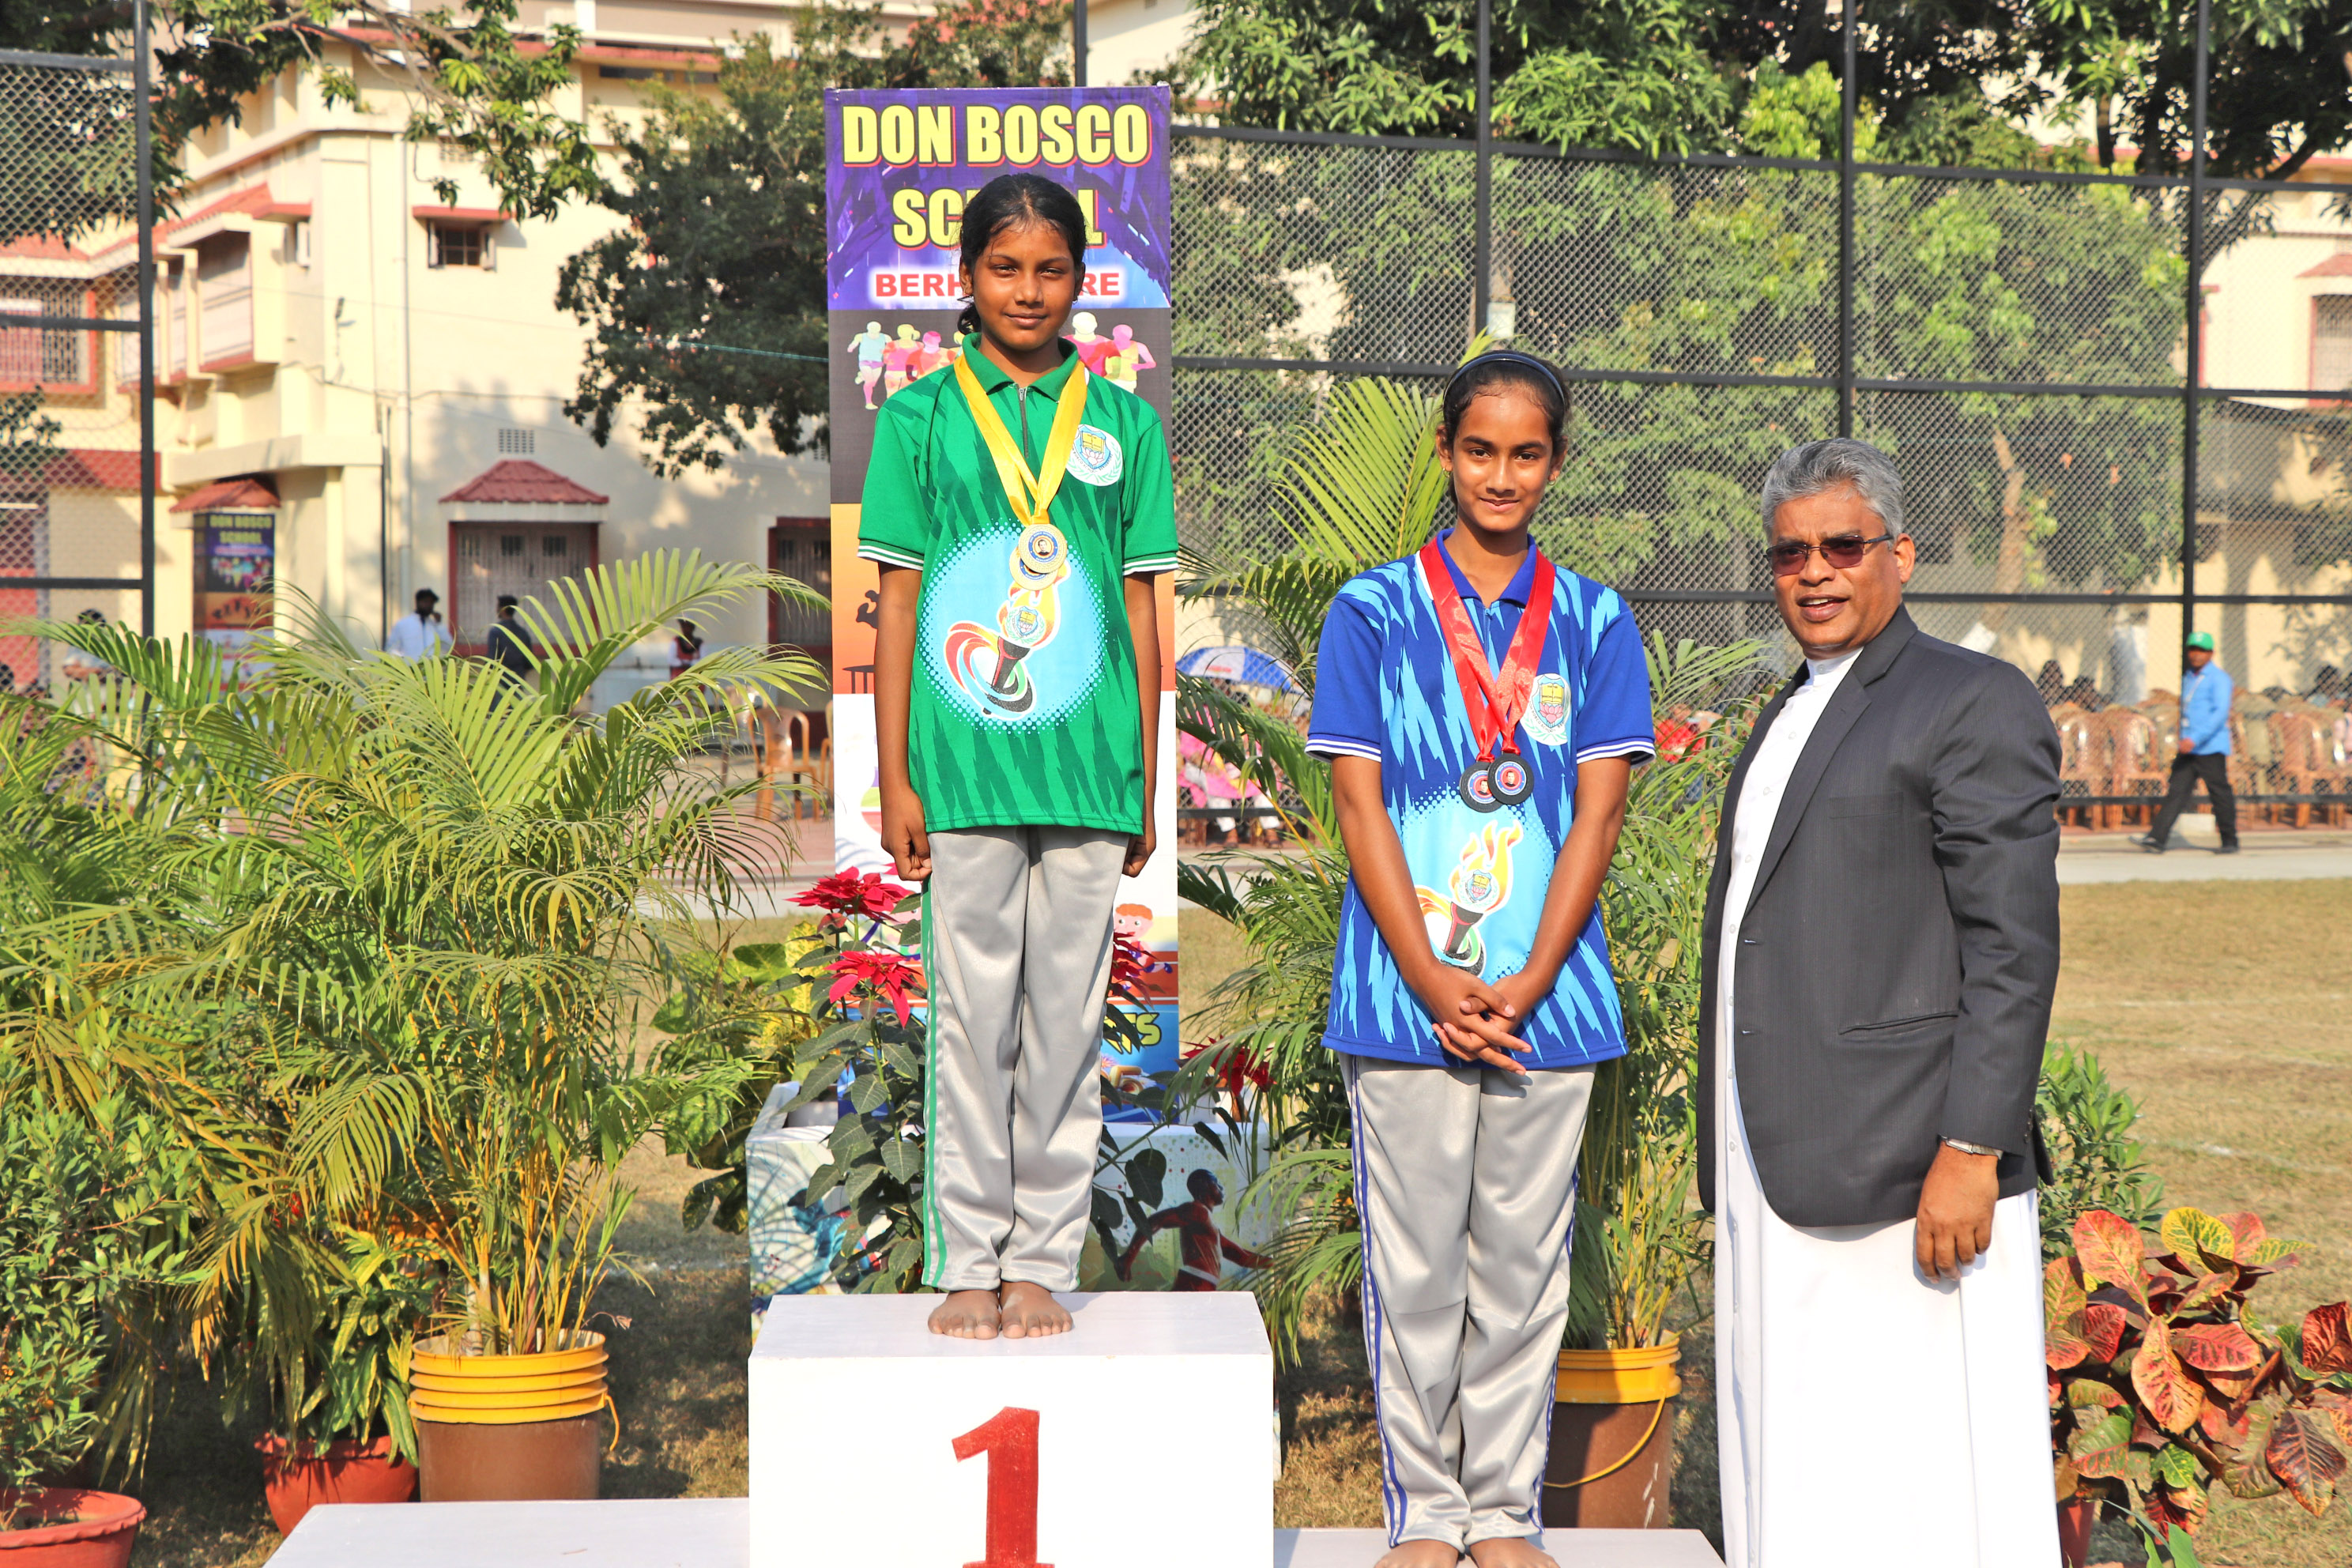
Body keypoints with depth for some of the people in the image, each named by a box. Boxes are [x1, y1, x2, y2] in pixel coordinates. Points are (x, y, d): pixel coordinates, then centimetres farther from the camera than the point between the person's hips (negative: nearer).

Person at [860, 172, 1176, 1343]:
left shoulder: (1121, 422, 9)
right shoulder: (921, 414, 5)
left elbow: (1140, 609, 9)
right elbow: (897, 604, 5)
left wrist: (1144, 784, 6)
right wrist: (895, 779, 0)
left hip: (1087, 770, 1)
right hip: (963, 768, -1)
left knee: (1066, 1023, 5)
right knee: (971, 1023, 3)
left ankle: (1042, 1264, 14)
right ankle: (966, 1266, 12)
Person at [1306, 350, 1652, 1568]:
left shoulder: (1594, 622, 7)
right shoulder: (1373, 612, 3)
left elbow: (1596, 813, 1)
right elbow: (1360, 805, -2)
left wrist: (1528, 981, -10)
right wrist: (1431, 979, -11)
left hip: (1549, 996, 1)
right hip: (1404, 995, -1)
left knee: (1523, 1262, 7)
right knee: (1414, 1269, 3)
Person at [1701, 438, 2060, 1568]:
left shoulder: (1975, 703, -6)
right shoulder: (1789, 718, 20)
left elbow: (2013, 947, -13)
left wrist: (1970, 1151, -21)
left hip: (1909, 1174, -8)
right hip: (1781, 1177, 8)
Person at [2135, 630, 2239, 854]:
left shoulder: (2219, 678, -8)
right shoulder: (2188, 678, 17)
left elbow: (2220, 712, -19)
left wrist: (2195, 739, -27)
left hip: (2211, 749, -7)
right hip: (2187, 750, 7)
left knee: (2221, 794, 0)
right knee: (2176, 791, -3)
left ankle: (2230, 842, 13)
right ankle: (2158, 838, -10)